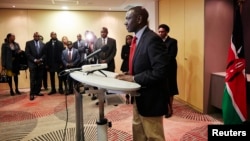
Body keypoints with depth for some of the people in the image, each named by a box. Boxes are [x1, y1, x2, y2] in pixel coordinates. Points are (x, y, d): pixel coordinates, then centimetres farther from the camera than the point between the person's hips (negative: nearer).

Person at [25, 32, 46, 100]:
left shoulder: (42, 44, 12)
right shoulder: (28, 43, 2)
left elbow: (44, 54, 9)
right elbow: (27, 53, -5)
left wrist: (41, 59, -9)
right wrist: (34, 60, -13)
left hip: (40, 63, 4)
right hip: (32, 63, -3)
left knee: (39, 79, 5)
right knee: (33, 79, -6)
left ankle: (37, 92, 14)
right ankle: (32, 94, -2)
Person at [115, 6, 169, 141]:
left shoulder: (152, 39, -22)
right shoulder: (138, 38, 9)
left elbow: (160, 71, -28)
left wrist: (134, 78, -23)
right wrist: (129, 74, -1)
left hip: (150, 97, -9)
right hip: (139, 95, 9)